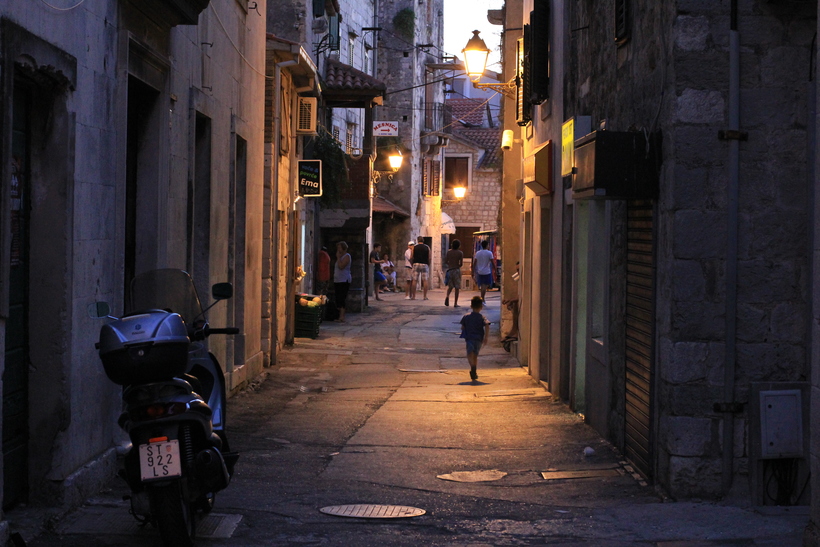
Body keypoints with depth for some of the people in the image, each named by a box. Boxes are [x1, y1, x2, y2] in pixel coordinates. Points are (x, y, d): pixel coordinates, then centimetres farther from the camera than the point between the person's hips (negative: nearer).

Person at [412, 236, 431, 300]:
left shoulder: (414, 247, 4)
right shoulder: (427, 248, 7)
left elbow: (411, 257, 1)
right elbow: (429, 258, 5)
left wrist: (412, 264, 15)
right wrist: (428, 265, 16)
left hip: (416, 264, -1)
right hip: (425, 264, 1)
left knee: (414, 280, 2)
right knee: (425, 280, 1)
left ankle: (413, 296, 1)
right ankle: (425, 296, -1)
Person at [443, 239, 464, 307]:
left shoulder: (449, 252, 3)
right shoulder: (460, 253, -6)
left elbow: (445, 261, 2)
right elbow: (461, 263, -10)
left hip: (449, 270, 3)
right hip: (457, 270, -3)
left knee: (450, 286, 17)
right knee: (457, 287, 4)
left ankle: (447, 296, -13)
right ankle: (455, 303, 3)